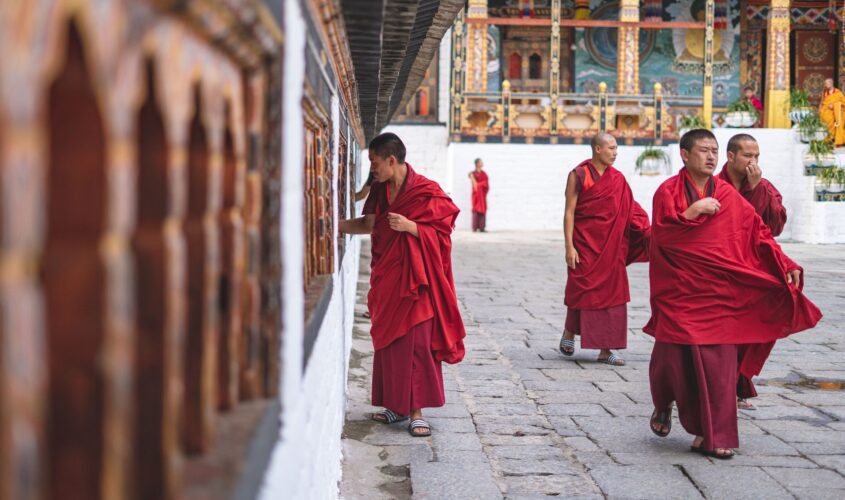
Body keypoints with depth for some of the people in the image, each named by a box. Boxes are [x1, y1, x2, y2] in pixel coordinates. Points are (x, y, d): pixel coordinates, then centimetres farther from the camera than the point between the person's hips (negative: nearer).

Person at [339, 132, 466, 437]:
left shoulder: (425, 191, -12)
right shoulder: (380, 189, 8)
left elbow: (439, 232, -11)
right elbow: (368, 224, 12)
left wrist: (409, 226, -23)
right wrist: (335, 224, 8)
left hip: (414, 279, -7)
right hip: (387, 277, 7)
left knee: (416, 342, -6)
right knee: (387, 341, 9)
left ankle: (417, 411, 1)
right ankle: (396, 406, 19)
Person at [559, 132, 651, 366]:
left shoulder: (618, 179, 7)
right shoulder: (578, 175, -5)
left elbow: (630, 211, 4)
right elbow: (569, 212, -6)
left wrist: (648, 233, -9)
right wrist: (569, 246, -13)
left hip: (611, 246, 4)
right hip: (585, 243, -4)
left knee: (611, 294, 1)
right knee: (582, 291, 1)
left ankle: (605, 349, 7)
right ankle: (569, 332, 28)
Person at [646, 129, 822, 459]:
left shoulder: (727, 195, 8)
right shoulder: (668, 191, 0)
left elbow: (757, 232, 5)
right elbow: (661, 232, -12)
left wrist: (784, 265, -6)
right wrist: (694, 210, -19)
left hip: (718, 292, 2)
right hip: (679, 291, -2)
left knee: (718, 363, -3)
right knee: (674, 356, 1)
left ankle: (709, 436, 4)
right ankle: (663, 404, 33)